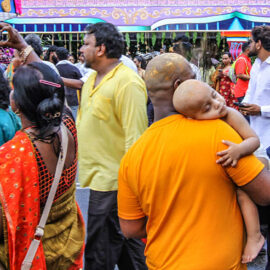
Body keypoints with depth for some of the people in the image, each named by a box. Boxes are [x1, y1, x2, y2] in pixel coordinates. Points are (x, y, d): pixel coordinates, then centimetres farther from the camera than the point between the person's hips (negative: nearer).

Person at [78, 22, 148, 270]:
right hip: (98, 175, 8)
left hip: (111, 178, -8)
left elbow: (135, 137, -20)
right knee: (126, 240, 20)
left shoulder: (127, 83, -17)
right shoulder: (92, 78, 12)